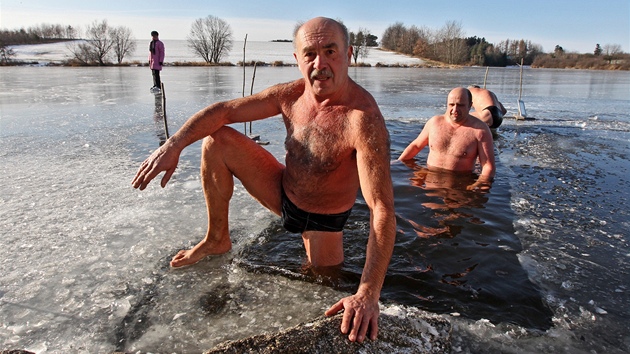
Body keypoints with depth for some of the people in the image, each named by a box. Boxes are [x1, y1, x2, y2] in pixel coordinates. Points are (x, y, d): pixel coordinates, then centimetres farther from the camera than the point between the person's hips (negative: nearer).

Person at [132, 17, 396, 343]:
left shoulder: (363, 118, -34)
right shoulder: (291, 95, -13)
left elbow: (382, 209, -41)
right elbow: (222, 110, -5)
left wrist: (368, 294, -48)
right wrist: (174, 144, -21)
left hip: (324, 221, -4)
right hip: (283, 192, 5)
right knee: (216, 140, -6)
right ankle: (217, 240, 9)